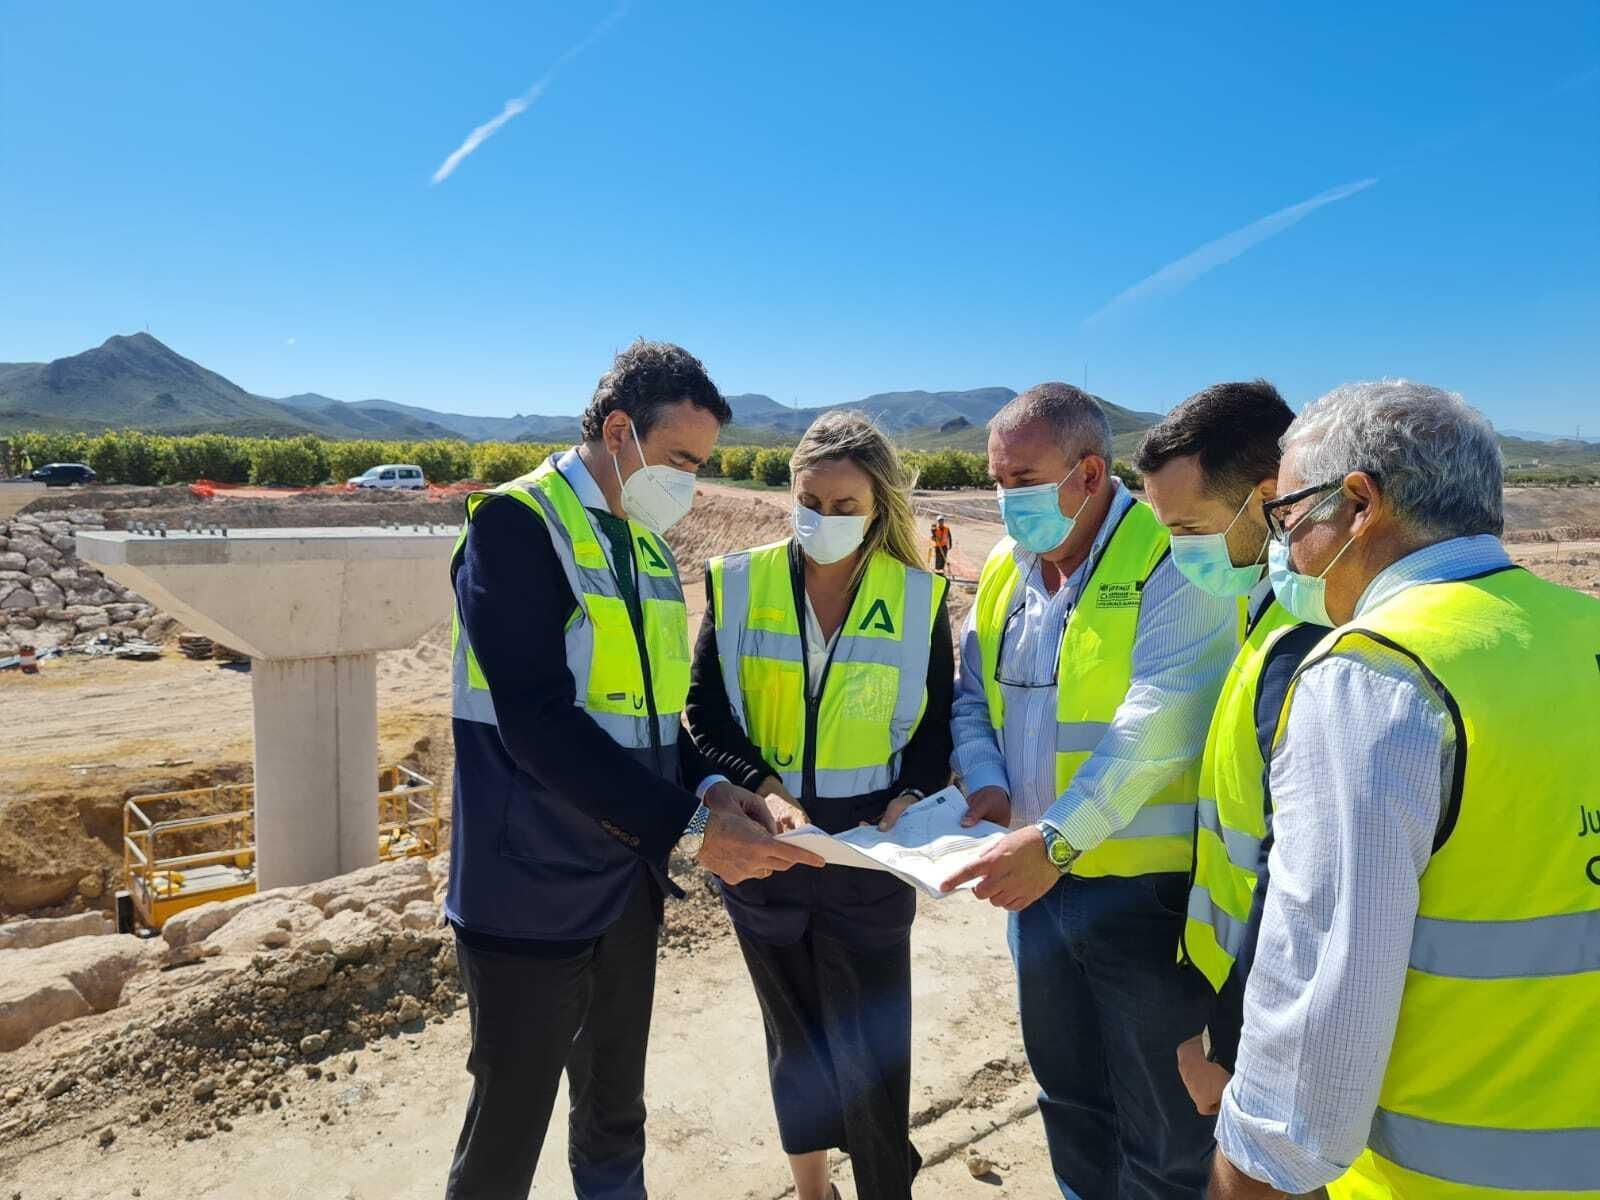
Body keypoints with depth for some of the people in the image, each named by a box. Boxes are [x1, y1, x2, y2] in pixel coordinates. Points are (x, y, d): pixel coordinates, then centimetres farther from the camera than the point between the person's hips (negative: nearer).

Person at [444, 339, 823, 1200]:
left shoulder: (647, 544, 9)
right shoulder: (516, 523, -16)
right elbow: (538, 723, -25)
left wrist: (705, 786, -4)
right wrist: (686, 831, -26)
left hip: (627, 883, 8)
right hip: (533, 891, -7)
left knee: (614, 1123, 22)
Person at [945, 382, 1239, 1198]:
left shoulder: (1170, 564, -16)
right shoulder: (1006, 568, 7)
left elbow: (1155, 728, -25)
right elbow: (973, 695, 12)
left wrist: (1055, 839, -29)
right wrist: (987, 782, -6)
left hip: (1146, 886, -7)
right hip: (1041, 877, 7)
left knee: (1160, 1128, 11)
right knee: (1067, 1094, 24)